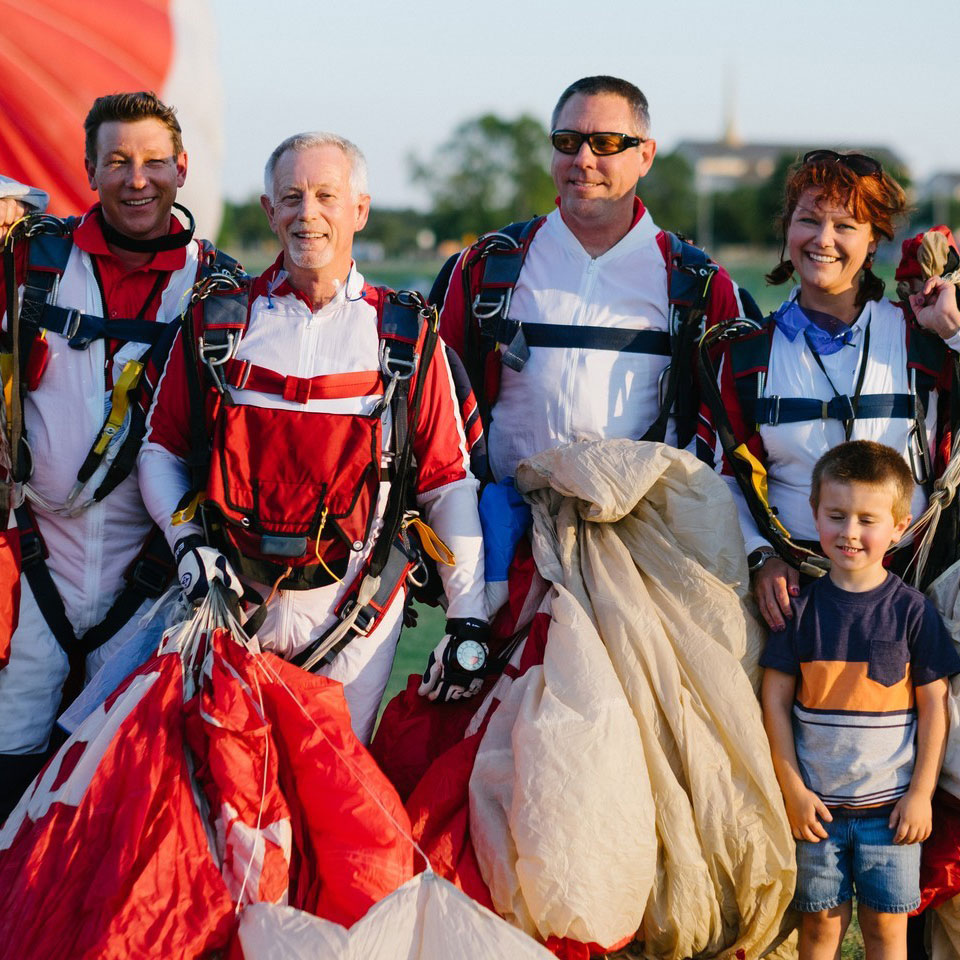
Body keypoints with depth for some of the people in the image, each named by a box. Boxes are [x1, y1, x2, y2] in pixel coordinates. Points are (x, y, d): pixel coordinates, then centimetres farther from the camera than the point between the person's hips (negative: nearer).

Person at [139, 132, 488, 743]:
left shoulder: (408, 336, 3)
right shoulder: (218, 321, 5)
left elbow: (448, 482, 3)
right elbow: (161, 449, 11)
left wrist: (469, 622, -2)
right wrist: (188, 543, -6)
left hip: (355, 609, -1)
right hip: (236, 600, 1)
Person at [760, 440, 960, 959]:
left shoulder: (912, 610, -5)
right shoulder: (800, 606, -3)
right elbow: (775, 701, -1)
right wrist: (793, 789, -5)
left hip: (891, 807, -1)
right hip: (818, 803, 1)